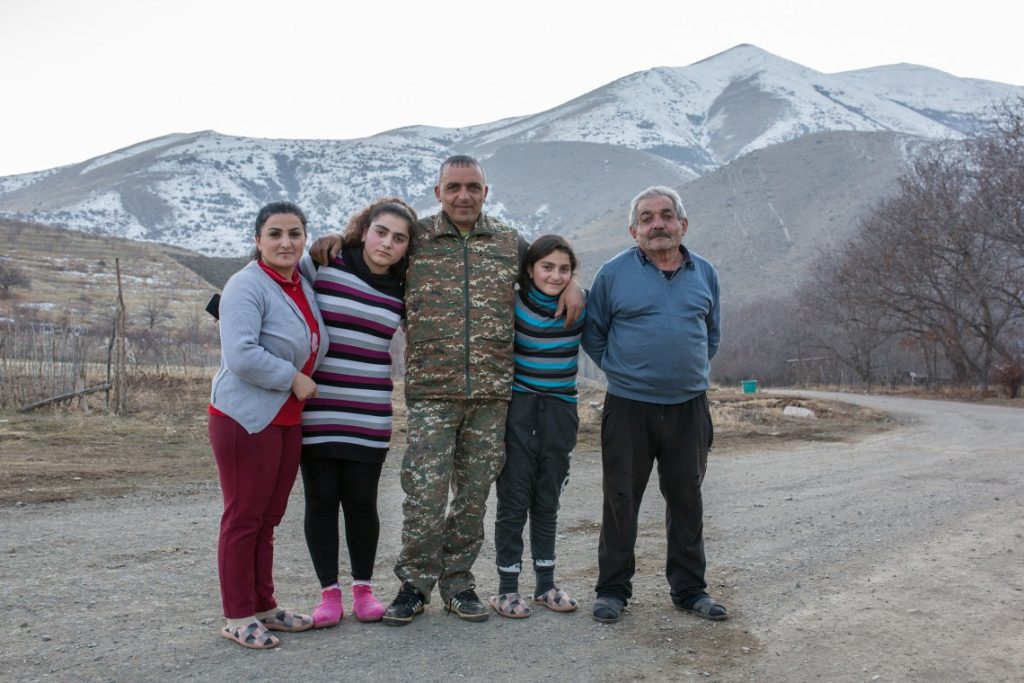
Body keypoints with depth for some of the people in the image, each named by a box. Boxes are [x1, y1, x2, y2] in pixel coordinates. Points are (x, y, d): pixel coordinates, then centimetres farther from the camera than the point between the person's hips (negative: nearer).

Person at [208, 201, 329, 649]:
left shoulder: (301, 284, 11)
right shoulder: (246, 286, -14)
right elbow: (241, 354, -25)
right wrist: (293, 379, -16)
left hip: (287, 420, 8)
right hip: (246, 419, -8)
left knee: (268, 519, 15)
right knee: (244, 519, 0)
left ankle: (264, 607, 25)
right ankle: (237, 617, 11)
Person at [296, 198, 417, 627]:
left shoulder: (402, 292, 6)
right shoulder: (323, 266, -4)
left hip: (369, 416, 2)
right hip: (315, 410, -2)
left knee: (361, 502, 6)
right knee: (321, 499, 5)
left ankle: (363, 588, 23)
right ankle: (329, 592, 18)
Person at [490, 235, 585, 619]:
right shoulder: (513, 306, -9)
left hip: (560, 411, 3)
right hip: (518, 410, -3)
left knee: (547, 502, 11)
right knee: (514, 501, 0)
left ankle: (545, 584, 22)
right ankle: (507, 589, 10)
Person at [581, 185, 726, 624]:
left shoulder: (704, 273, 9)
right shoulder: (614, 273, -1)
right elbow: (592, 333, 7)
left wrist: (693, 371, 13)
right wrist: (621, 371, 4)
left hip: (688, 407, 3)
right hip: (628, 407, -3)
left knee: (686, 499, 11)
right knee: (620, 500, 4)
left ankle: (689, 588, 24)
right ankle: (613, 589, 17)